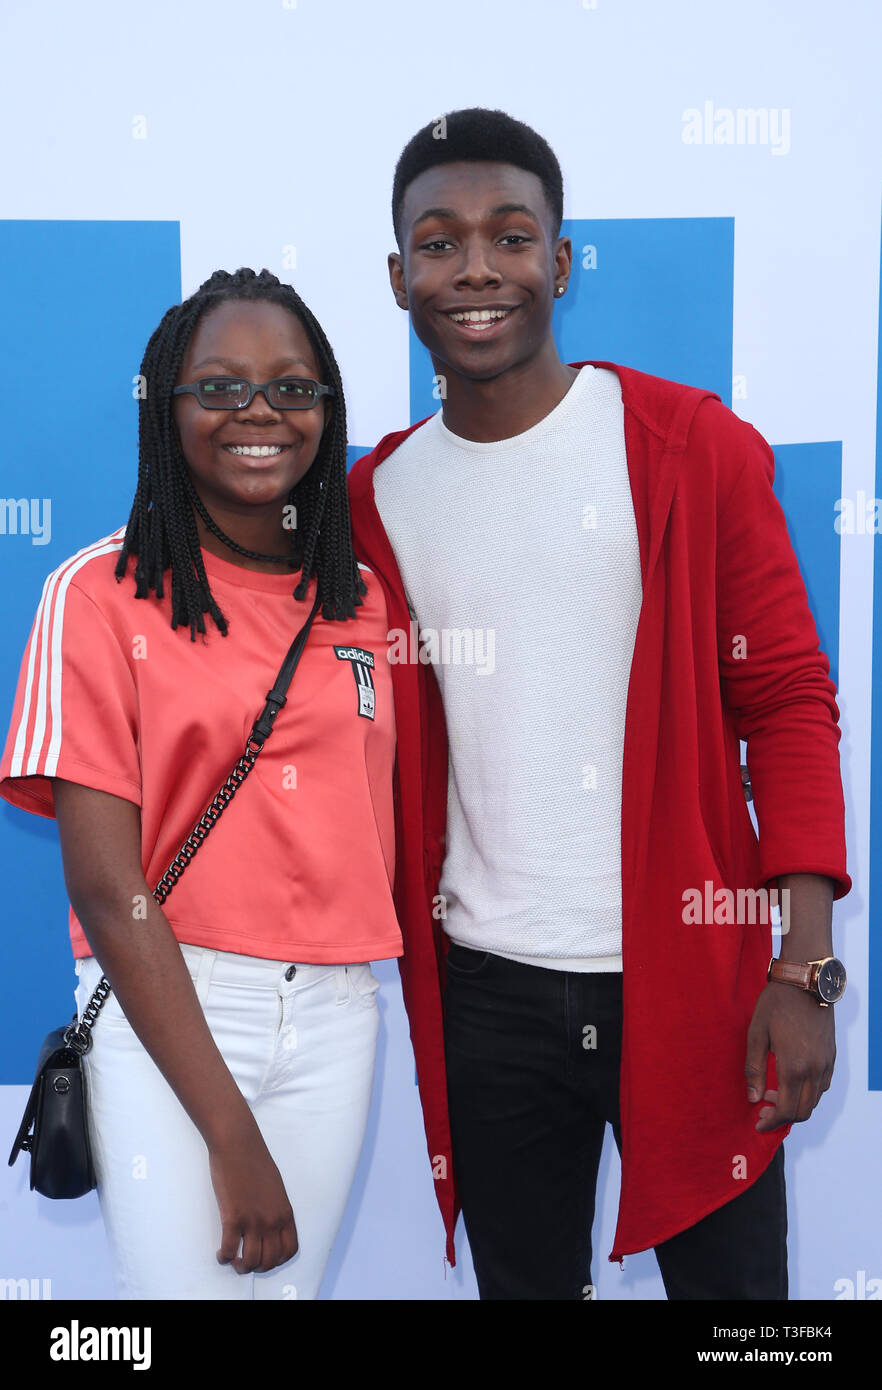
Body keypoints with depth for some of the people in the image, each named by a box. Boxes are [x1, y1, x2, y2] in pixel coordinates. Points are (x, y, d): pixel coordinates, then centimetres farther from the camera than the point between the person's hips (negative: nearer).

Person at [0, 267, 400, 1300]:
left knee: (286, 1279, 10)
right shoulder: (101, 592, -6)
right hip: (163, 1014, -4)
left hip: (335, 1012, 4)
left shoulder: (361, 603, 9)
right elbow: (105, 882, -12)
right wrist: (229, 1128, -14)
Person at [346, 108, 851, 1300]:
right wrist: (398, 948, 3)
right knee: (522, 1283, 17)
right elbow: (382, 747, 12)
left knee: (731, 1278, 10)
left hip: (687, 975, -2)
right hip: (482, 990, 3)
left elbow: (789, 702, -5)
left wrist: (804, 967, -12)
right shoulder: (377, 496, 5)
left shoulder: (695, 450, -5)